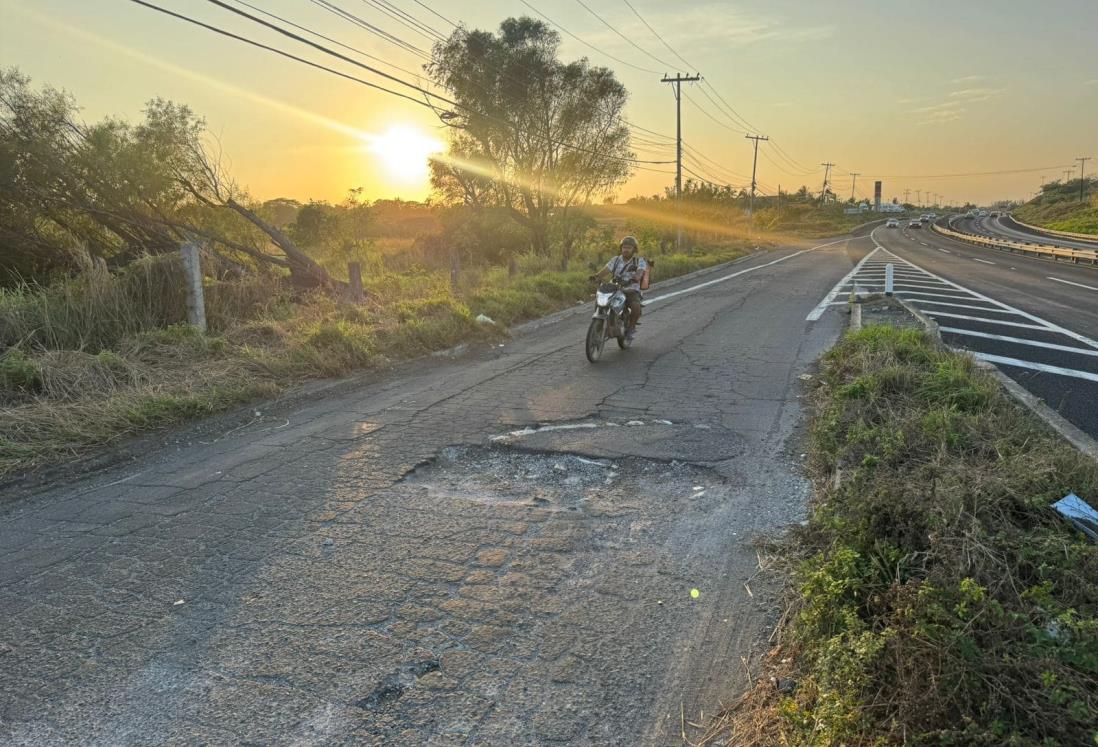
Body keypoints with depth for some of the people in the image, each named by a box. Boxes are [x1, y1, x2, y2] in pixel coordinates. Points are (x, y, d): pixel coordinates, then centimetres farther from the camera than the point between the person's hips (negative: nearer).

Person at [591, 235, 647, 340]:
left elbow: (640, 272, -19)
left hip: (632, 291, -3)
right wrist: (596, 275, -26)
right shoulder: (616, 260, 9)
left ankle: (631, 328, -9)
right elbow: (606, 270, -5)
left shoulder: (640, 261, 1)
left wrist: (636, 277, -44)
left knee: (636, 306, -35)